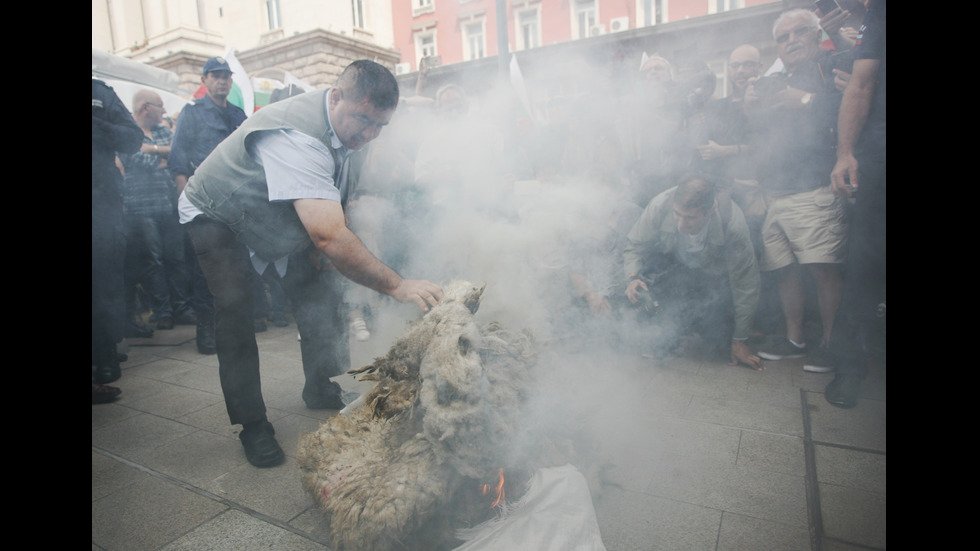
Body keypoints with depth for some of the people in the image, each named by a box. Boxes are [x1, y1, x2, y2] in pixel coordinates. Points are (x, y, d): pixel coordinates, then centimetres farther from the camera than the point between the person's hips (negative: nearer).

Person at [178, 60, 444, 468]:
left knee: (319, 293, 2)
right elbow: (330, 237, -52)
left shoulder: (345, 124, -13)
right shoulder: (297, 136, -42)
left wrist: (323, 243, -7)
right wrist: (397, 285, -52)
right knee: (235, 314, -17)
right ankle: (253, 427, -3)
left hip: (276, 219, 7)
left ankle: (321, 391, 20)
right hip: (217, 217, -7)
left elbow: (331, 207, 4)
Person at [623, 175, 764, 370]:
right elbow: (635, 245, -12)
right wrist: (632, 278, -34)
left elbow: (745, 284, -22)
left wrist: (739, 340, -15)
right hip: (671, 264, 1)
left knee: (720, 343, -10)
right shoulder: (659, 206, -31)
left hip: (714, 274, -1)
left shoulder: (733, 224, -33)